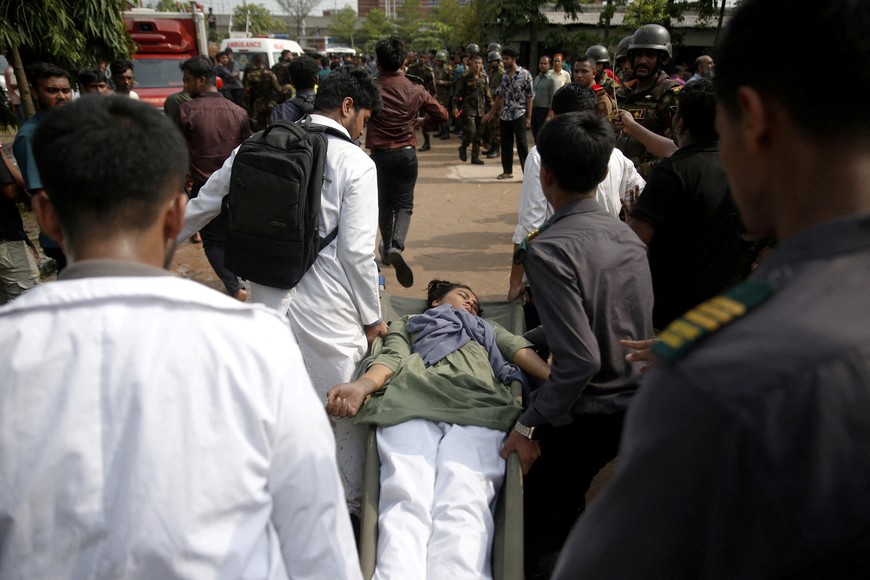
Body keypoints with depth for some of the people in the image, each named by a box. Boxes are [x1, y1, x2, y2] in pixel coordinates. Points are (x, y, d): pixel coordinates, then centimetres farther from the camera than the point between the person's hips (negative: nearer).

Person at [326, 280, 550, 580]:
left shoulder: (487, 328, 47)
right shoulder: (407, 323, 40)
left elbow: (520, 350, 26)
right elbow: (393, 357, 19)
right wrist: (362, 385, -6)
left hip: (476, 405, 1)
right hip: (411, 400, 0)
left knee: (463, 505, -28)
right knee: (405, 502, -28)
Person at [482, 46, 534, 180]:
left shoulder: (524, 74, -8)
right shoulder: (504, 75, 9)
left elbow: (529, 97, -8)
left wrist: (529, 116, -12)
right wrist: (492, 112, 16)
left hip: (519, 115, -6)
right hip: (504, 115, 6)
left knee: (521, 144, -7)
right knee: (505, 144, 10)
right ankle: (507, 171, 21)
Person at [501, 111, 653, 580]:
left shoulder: (549, 248, -23)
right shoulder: (627, 236, 1)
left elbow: (579, 359, -28)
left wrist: (529, 424, -16)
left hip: (585, 418, -7)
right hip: (636, 403, 8)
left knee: (543, 538, 10)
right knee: (570, 511, 27)